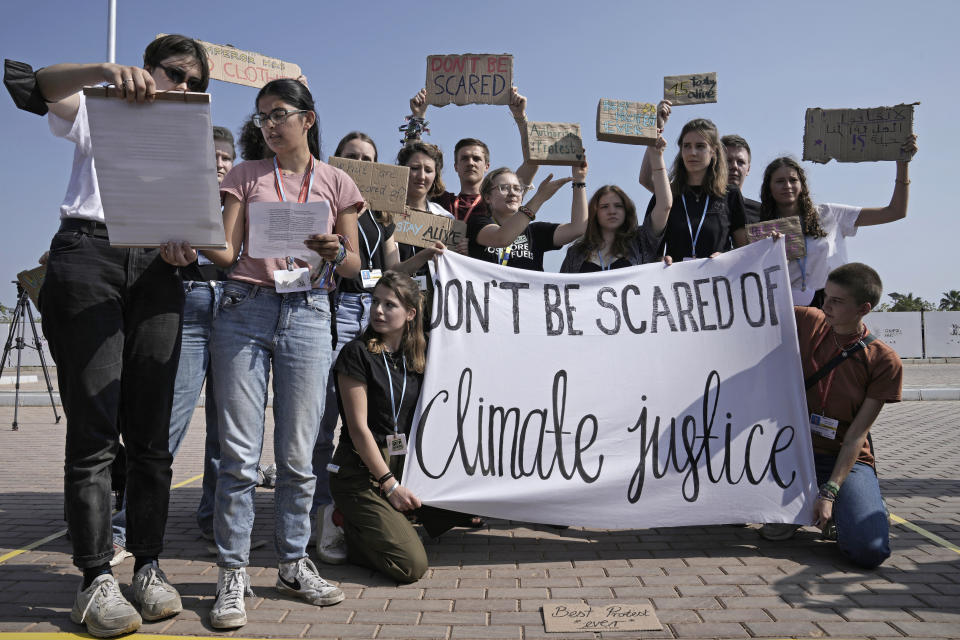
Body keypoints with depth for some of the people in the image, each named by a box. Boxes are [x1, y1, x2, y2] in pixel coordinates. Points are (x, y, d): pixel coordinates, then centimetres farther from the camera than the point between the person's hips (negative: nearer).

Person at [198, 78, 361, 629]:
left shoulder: (336, 183, 11)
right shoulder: (245, 176, 14)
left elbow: (354, 266, 9)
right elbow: (227, 251, 4)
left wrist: (334, 252, -12)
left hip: (308, 312, 0)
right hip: (245, 310, 1)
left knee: (298, 453, 3)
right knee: (239, 450, -2)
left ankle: (295, 564, 18)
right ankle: (234, 573, 8)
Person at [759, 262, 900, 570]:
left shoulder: (884, 361, -9)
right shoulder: (807, 321, -2)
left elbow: (857, 435, -12)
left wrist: (829, 492, -18)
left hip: (846, 460, -3)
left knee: (869, 551, -26)